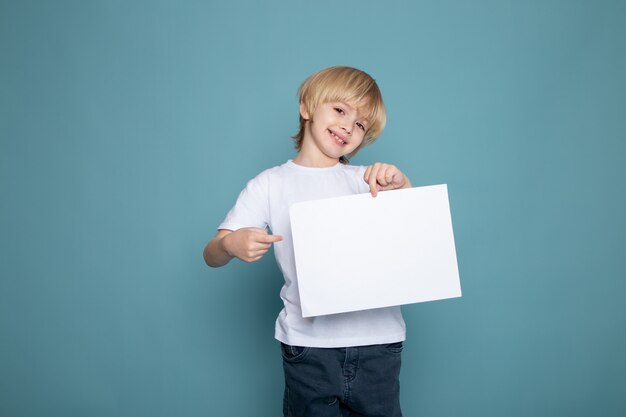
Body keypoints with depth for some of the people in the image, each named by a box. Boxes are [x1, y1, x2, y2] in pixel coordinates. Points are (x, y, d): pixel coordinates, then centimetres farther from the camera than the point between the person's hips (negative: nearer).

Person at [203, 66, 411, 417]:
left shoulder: (367, 180, 10)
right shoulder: (271, 184, 4)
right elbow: (212, 255, 1)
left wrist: (402, 185, -11)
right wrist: (231, 244, -22)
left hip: (378, 341, 2)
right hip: (308, 346, -2)